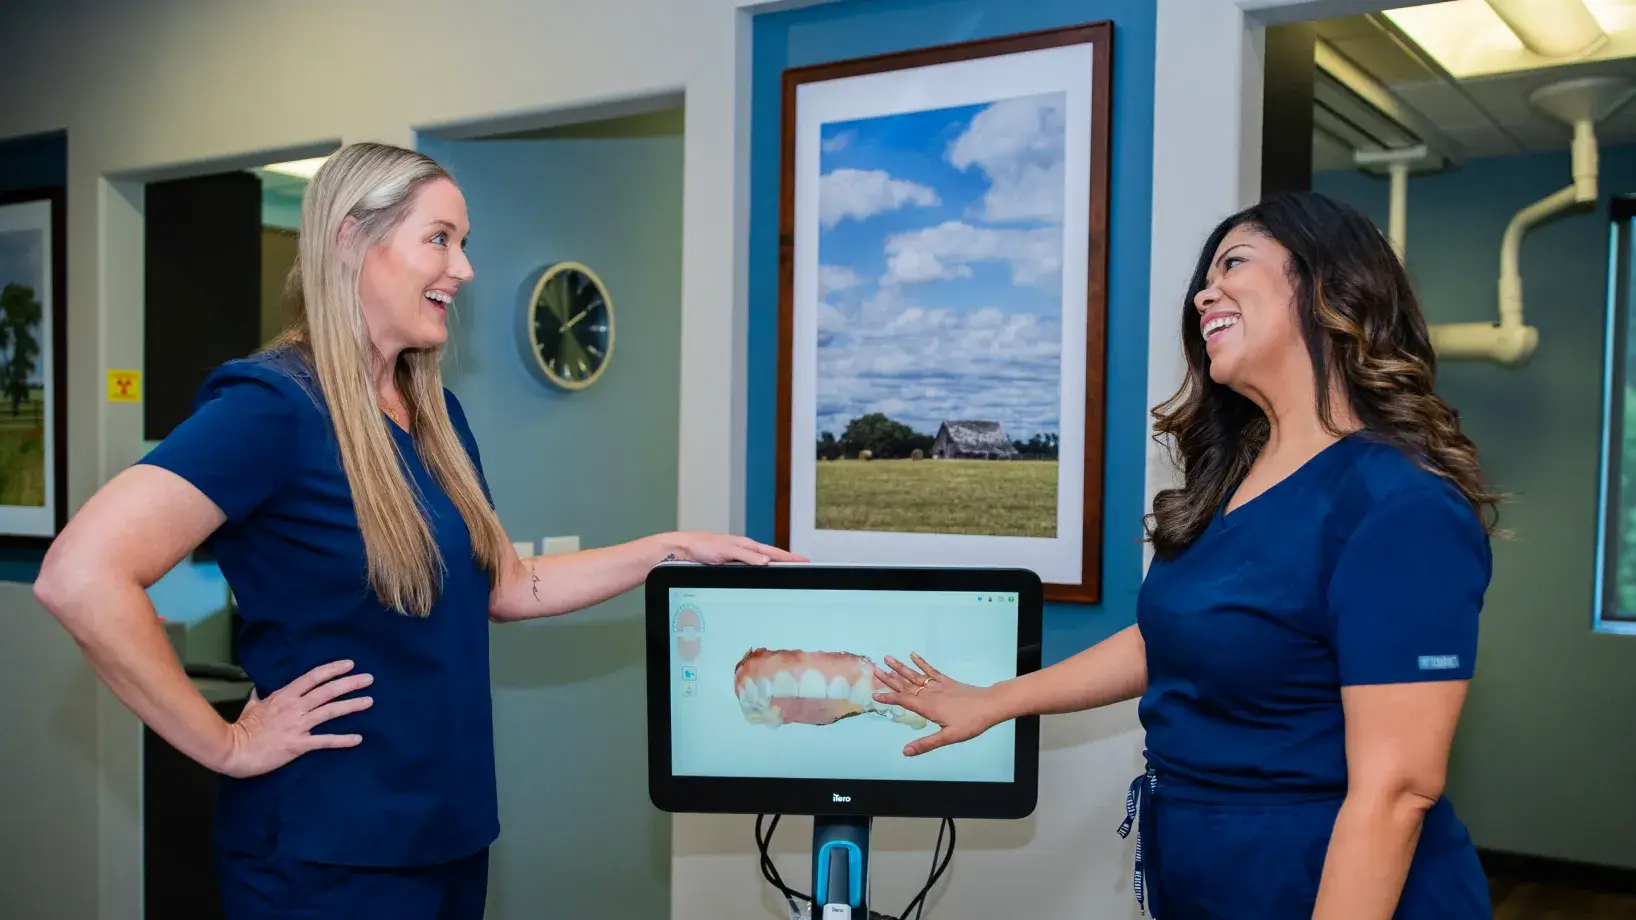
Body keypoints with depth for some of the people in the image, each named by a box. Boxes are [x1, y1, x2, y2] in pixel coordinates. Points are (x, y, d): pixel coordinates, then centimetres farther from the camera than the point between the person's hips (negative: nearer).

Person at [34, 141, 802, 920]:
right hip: (328, 852, -8)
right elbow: (79, 577, -28)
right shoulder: (272, 404, -19)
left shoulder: (436, 414, 7)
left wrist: (674, 550, 8)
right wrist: (226, 744, -21)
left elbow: (507, 586, 14)